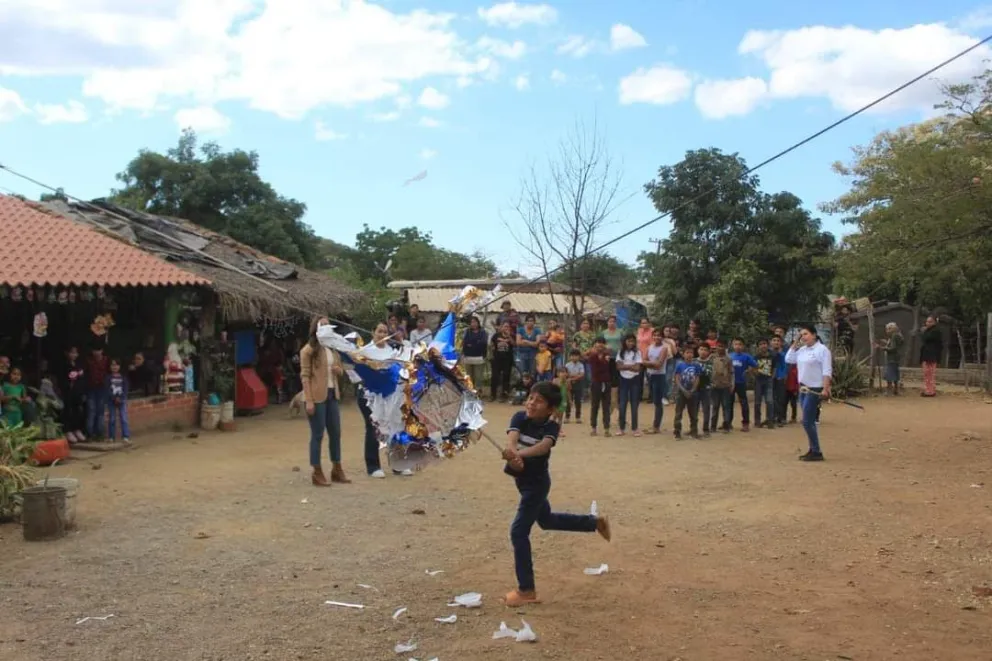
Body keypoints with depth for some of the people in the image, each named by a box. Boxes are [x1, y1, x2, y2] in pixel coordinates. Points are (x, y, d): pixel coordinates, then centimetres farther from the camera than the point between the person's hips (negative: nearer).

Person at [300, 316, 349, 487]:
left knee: (335, 433, 12)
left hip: (332, 394, 7)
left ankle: (337, 469, 23)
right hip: (316, 396, -7)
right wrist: (309, 400, -19)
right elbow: (305, 376, -13)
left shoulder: (333, 348, 15)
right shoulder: (308, 350, -9)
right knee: (317, 435, -2)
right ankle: (317, 473, 6)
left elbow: (340, 370, 23)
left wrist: (339, 370, -3)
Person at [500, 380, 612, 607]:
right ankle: (595, 522, 47)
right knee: (546, 521, 26)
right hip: (522, 480, 7)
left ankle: (526, 590, 0)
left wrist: (521, 453, -58)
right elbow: (511, 437, -29)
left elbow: (544, 446, -40)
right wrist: (512, 453, -51)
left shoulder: (551, 427, -19)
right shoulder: (519, 417, -9)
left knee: (518, 531, -10)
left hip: (537, 483, -7)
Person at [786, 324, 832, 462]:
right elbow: (788, 359, 10)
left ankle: (816, 453, -3)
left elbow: (827, 371, -17)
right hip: (803, 389, 8)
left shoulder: (822, 349, -12)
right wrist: (795, 343, 6)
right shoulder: (802, 349, 11)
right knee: (809, 422, 12)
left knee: (807, 422, -10)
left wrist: (825, 389, -26)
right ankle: (813, 450, 19)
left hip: (815, 390, -8)